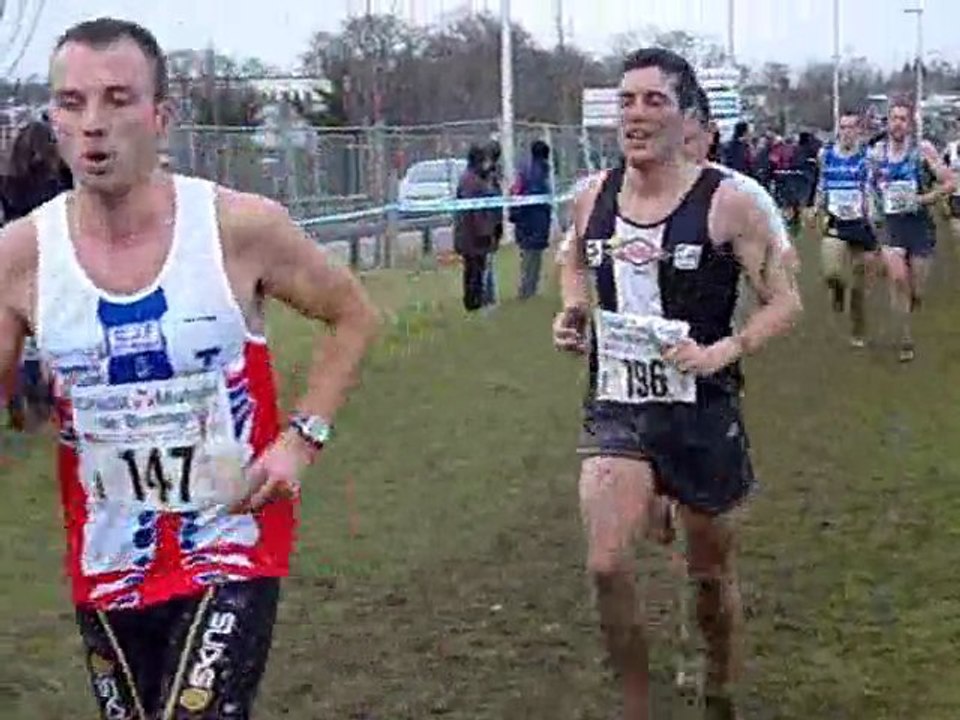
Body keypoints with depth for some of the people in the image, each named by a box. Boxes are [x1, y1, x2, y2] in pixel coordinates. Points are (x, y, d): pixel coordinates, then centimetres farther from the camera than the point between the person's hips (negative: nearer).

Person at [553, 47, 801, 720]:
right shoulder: (593, 197, 1)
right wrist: (573, 310, 2)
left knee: (712, 571, 15)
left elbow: (785, 300, -6)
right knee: (607, 567, -14)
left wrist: (722, 351, -21)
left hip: (701, 410, -2)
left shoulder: (727, 202, -12)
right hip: (615, 408, 2)